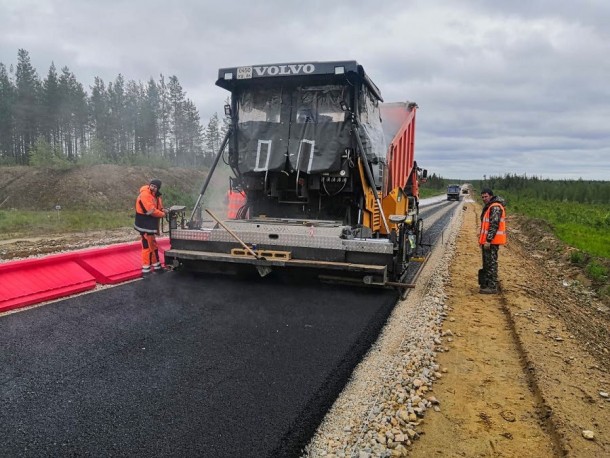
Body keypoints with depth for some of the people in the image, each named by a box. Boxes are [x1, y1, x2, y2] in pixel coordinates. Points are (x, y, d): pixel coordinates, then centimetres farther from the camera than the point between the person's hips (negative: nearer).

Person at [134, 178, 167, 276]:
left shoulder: (156, 195, 10)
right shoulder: (145, 194, -20)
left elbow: (157, 207, 17)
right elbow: (151, 210, -25)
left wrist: (162, 210, -6)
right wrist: (163, 214, -12)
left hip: (151, 225, 10)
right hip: (145, 226, -10)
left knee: (153, 245, 19)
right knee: (147, 246, -6)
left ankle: (157, 266, 32)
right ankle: (146, 270, 1)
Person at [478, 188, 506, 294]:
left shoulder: (495, 207, -15)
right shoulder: (488, 207, 18)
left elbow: (494, 225, -22)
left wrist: (488, 240, -24)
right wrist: (482, 239, 21)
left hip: (492, 241, -10)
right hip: (487, 240, 10)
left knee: (491, 263, -7)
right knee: (487, 263, 15)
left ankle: (492, 287, -3)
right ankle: (486, 284, 23)